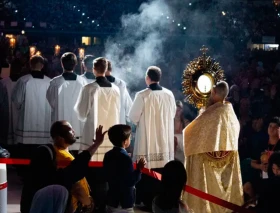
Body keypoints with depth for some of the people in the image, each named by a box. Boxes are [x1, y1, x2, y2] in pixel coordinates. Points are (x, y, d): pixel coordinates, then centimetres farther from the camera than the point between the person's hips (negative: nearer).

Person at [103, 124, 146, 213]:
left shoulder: (108, 155, 5)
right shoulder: (125, 158, -20)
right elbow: (131, 181, -20)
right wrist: (139, 169, -13)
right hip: (124, 203, -8)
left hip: (111, 201, 8)